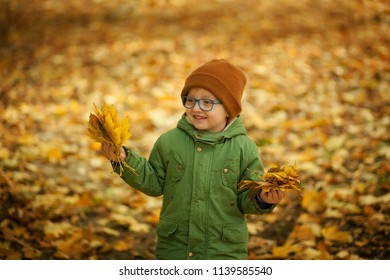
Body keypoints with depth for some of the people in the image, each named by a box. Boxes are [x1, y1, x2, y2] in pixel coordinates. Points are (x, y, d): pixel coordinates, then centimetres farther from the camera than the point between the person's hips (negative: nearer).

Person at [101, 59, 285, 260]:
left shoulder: (243, 148, -5)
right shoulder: (169, 142, -1)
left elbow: (247, 199, -1)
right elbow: (154, 183, 7)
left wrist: (263, 199, -22)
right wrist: (125, 160, -4)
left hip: (225, 252, -1)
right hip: (174, 250, 1)